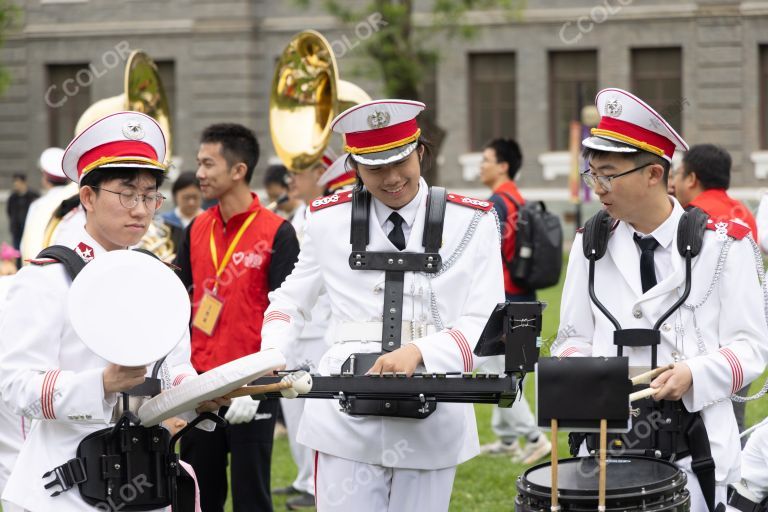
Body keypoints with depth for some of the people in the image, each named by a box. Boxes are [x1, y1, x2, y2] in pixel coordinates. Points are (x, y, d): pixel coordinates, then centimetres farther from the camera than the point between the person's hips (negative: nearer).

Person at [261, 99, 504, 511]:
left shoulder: (472, 222, 3)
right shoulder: (329, 220, 7)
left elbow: (484, 322, -4)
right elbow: (291, 301, 17)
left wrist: (418, 352, -21)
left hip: (431, 426, 0)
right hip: (347, 423, 0)